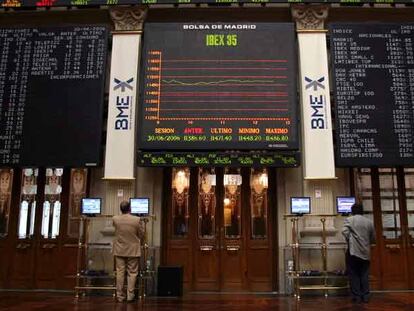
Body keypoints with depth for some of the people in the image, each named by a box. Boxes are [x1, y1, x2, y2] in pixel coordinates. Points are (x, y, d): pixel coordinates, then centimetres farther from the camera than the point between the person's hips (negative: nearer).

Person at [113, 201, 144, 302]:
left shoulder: (115, 219, -8)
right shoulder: (137, 220, -15)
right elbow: (141, 235, -3)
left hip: (119, 250, 2)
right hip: (133, 251, -2)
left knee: (120, 273, 8)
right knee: (132, 273, 7)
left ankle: (120, 296, 13)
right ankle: (130, 296, 9)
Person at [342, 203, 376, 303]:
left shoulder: (349, 220, -2)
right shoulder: (369, 222, 10)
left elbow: (345, 231, -18)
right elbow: (373, 238, 14)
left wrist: (349, 241, -3)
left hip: (353, 251, -3)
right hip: (365, 253, 4)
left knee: (354, 275, 3)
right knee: (364, 275, 10)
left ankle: (356, 296, 3)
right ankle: (365, 296, 11)